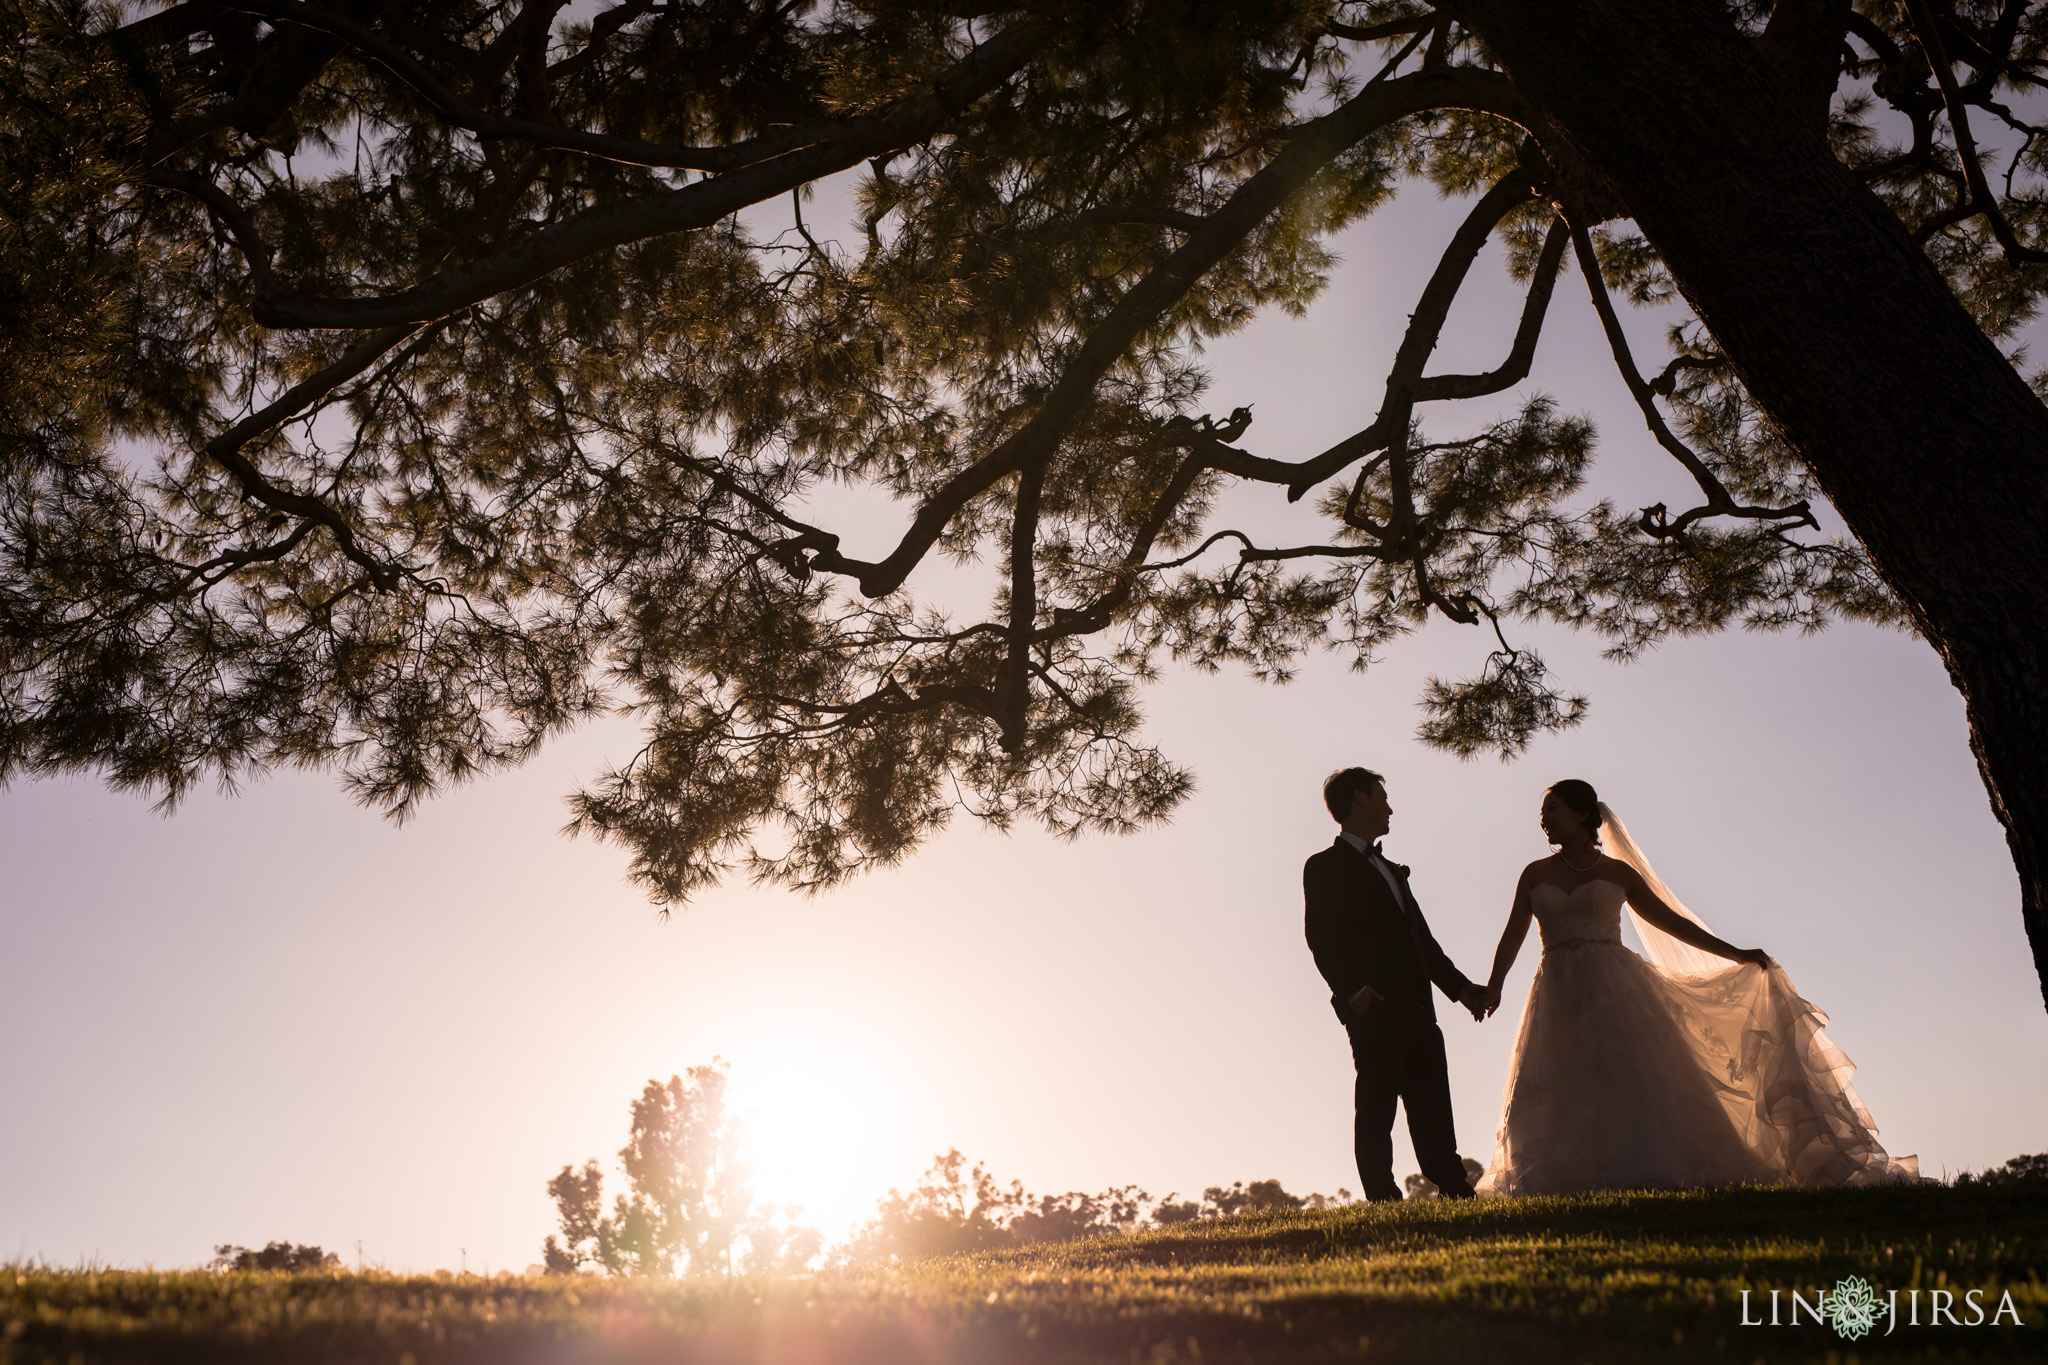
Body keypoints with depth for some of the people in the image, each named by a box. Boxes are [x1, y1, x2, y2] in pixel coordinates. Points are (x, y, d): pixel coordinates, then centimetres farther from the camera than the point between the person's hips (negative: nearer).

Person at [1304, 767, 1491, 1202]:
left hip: (1416, 1011, 8)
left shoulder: (1390, 870, 28)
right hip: (1374, 1008, -8)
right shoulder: (1325, 867, 0)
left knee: (1433, 1111, 8)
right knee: (1376, 1111, -4)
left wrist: (1459, 986, 21)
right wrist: (1351, 988, -27)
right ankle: (1384, 1200, -2)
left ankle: (1457, 1193, 11)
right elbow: (1321, 938, -13)